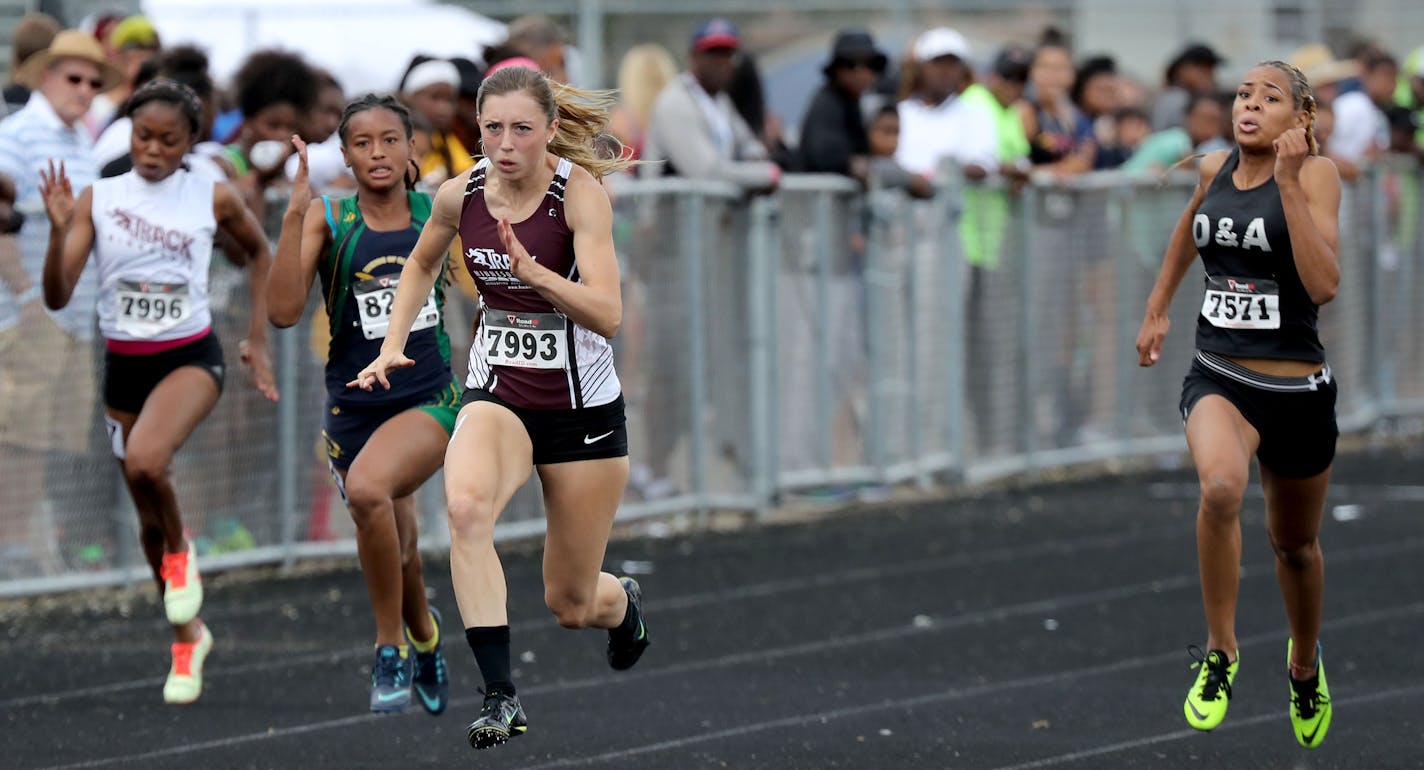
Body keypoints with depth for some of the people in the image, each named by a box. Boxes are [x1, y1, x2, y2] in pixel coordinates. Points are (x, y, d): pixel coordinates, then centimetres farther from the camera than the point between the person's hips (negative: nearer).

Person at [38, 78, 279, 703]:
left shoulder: (213, 199, -5)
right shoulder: (96, 200, -4)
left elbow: (261, 251, 16)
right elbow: (57, 297, -10)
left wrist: (258, 338, 11)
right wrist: (59, 230, -26)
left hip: (191, 358, -3)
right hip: (123, 365, 3)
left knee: (145, 460, -33)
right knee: (149, 518, 12)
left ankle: (180, 552, -1)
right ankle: (187, 637, 33)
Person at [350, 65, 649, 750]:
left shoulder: (580, 192, -18)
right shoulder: (460, 195, -5)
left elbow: (608, 315, -28)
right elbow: (422, 263, 19)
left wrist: (531, 269, -42)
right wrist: (392, 346, 7)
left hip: (583, 407, -2)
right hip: (496, 394, 2)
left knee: (571, 604, 8)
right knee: (466, 504, -34)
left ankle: (624, 604, 48)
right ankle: (501, 698, -34)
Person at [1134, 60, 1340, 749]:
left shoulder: (1315, 173, -10)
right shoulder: (1214, 170, 4)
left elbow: (1325, 284, -23)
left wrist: (1288, 183, -25)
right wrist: (1157, 309, 29)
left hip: (1296, 388, -2)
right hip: (1217, 378, 2)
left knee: (1294, 543, 17)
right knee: (1221, 486, -31)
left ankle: (1304, 664, 49)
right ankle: (1220, 654, -15)